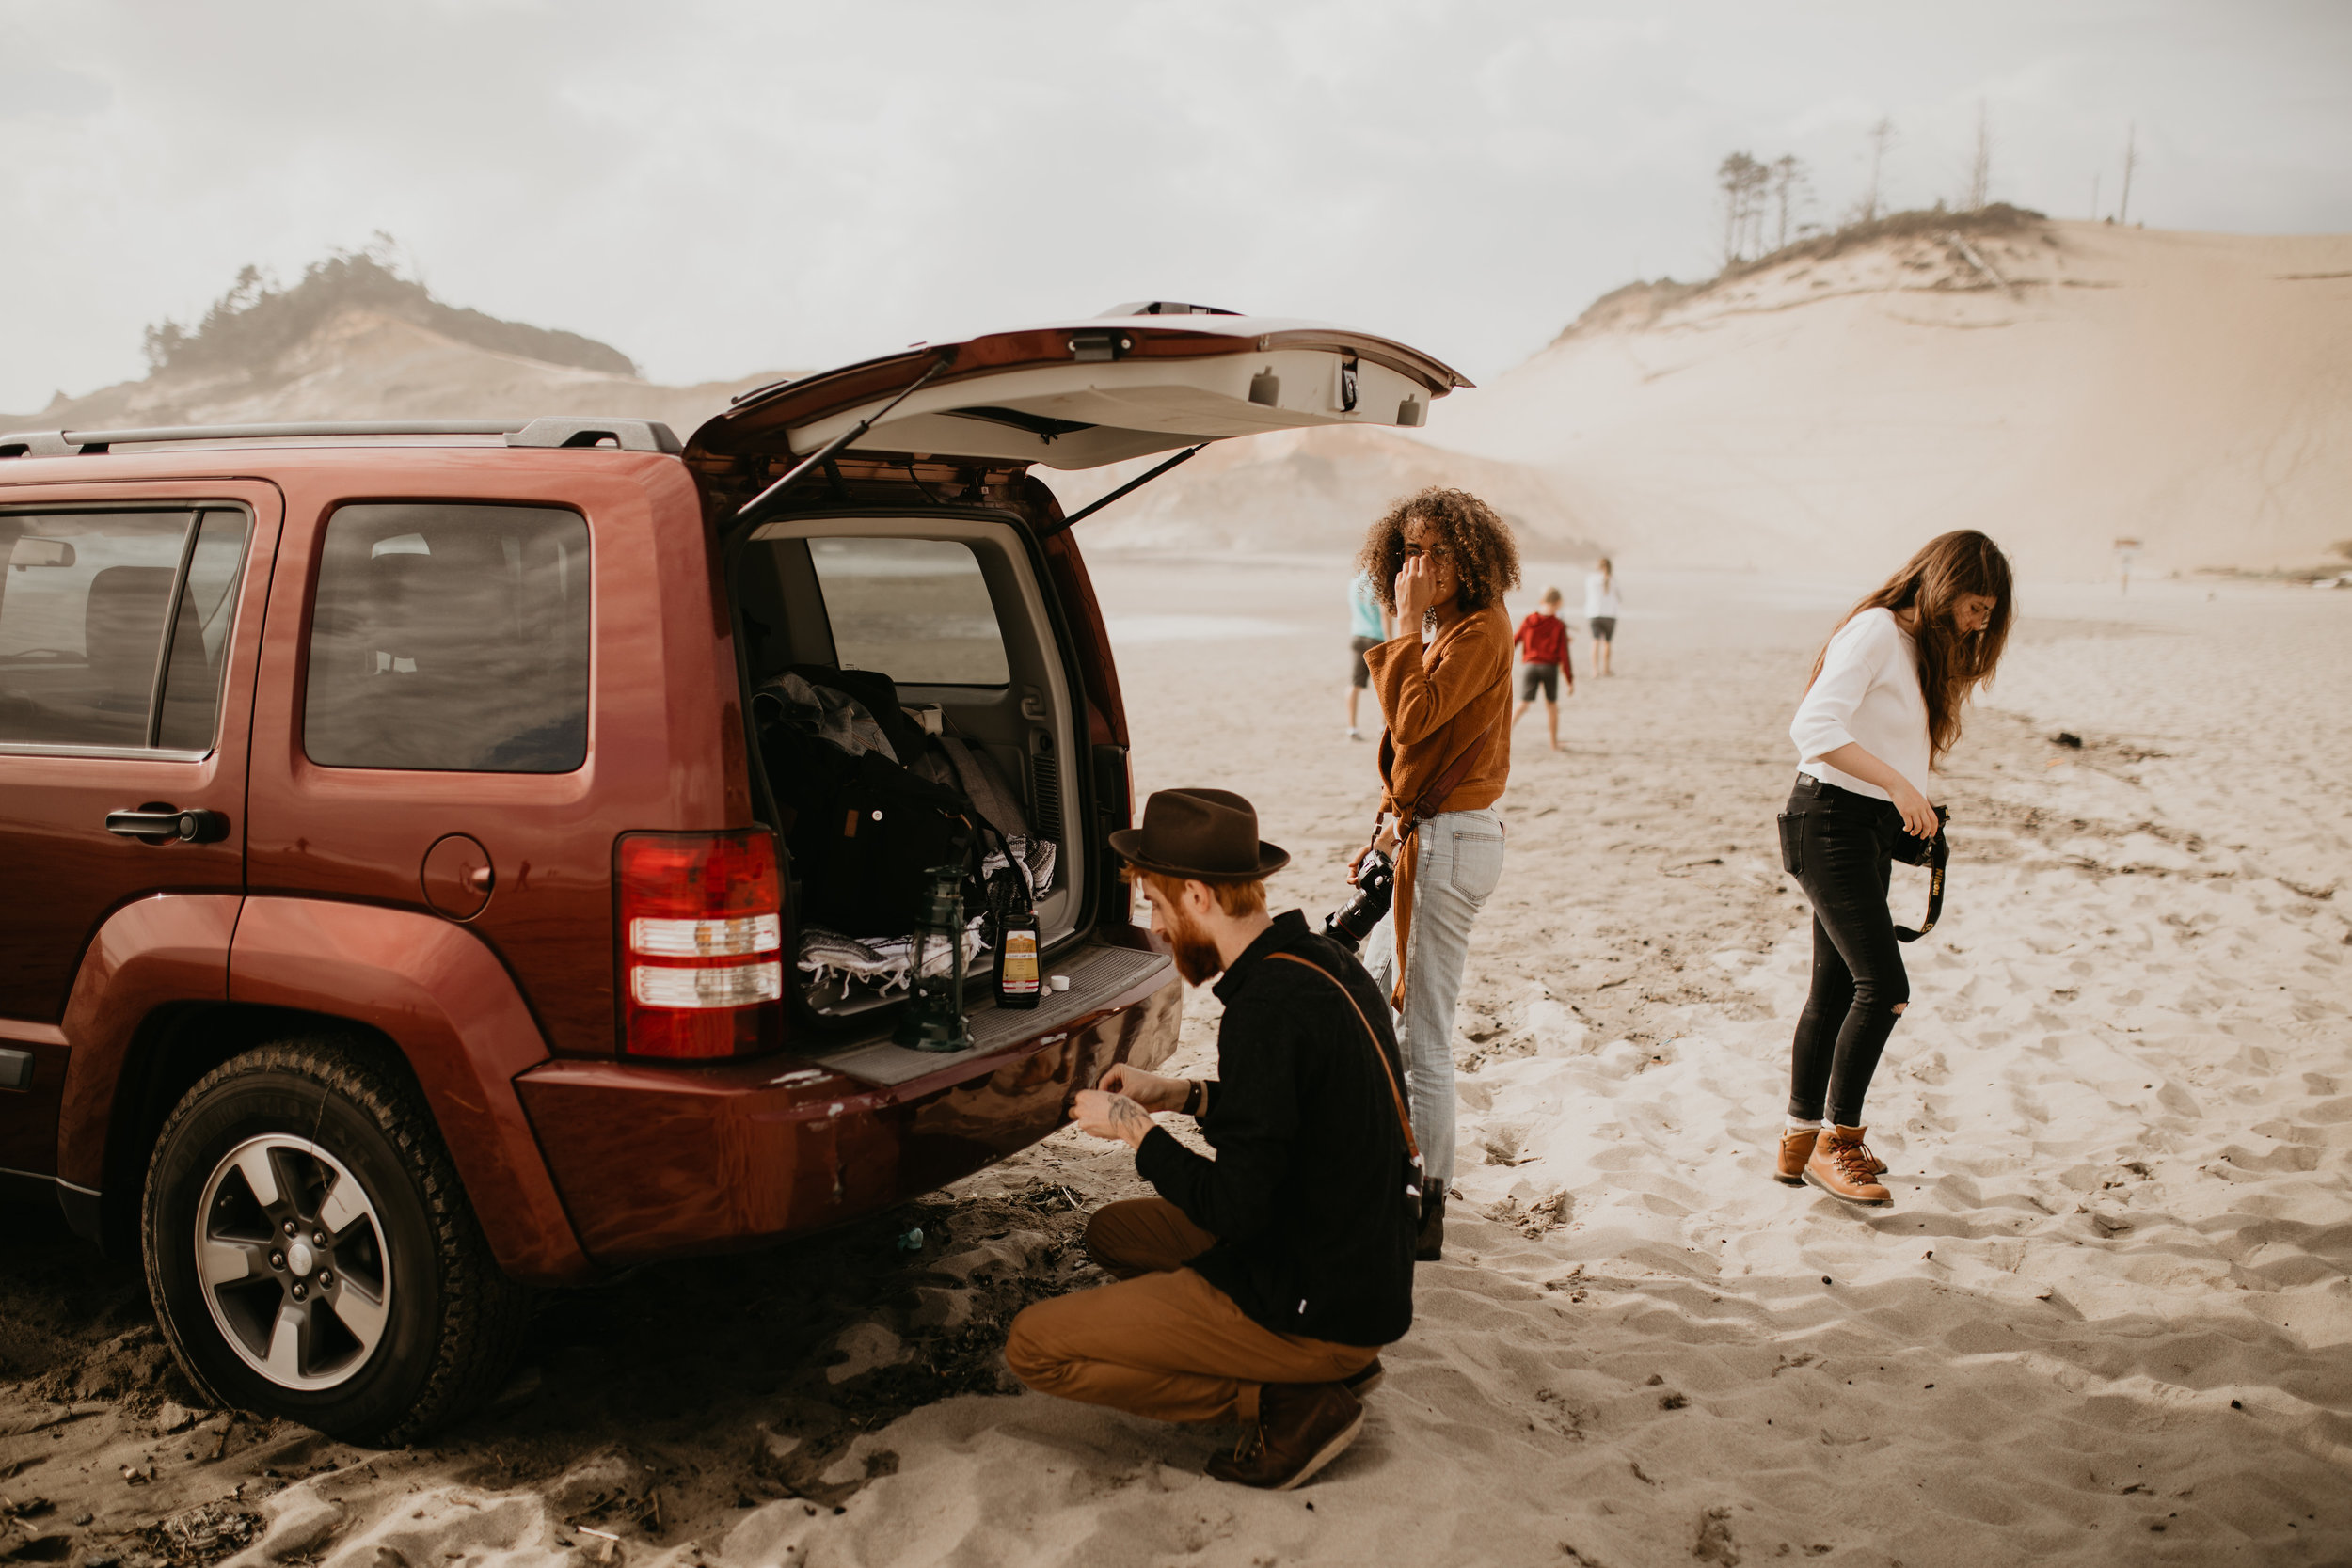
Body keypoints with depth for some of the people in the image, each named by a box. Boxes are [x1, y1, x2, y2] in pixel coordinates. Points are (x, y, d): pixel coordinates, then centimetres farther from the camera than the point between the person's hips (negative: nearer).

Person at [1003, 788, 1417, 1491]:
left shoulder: (1270, 1008, -25)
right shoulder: (1323, 962, 4)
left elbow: (1237, 1208, -24)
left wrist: (1136, 1131, -9)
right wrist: (1185, 1095, 12)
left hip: (1315, 1311, -9)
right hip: (1365, 1267, 9)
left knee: (1033, 1347, -7)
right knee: (1112, 1231, 25)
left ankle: (1288, 1402, -5)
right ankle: (1331, 1366, 12)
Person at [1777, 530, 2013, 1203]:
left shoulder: (1923, 646, 16)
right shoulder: (1876, 630, -14)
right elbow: (1812, 726, -26)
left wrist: (1921, 808, 3)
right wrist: (1899, 784, -29)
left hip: (1872, 827, 10)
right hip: (1832, 821, -10)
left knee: (1837, 990, 12)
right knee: (1883, 989, -11)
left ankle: (1801, 1144, 21)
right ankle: (1836, 1141, 1)